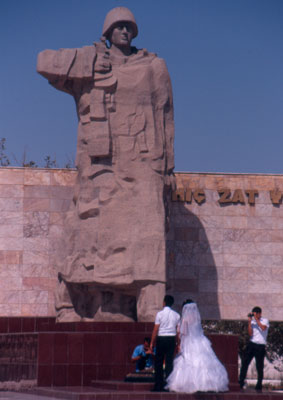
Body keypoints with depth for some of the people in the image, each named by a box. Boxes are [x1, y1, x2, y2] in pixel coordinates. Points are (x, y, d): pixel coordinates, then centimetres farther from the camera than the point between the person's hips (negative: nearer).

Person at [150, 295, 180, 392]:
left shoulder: (160, 314, -6)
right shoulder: (176, 315, 5)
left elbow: (155, 330, -7)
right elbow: (178, 330, 3)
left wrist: (152, 343, -2)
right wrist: (176, 342, 12)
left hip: (161, 338, -3)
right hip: (172, 338, 3)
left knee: (158, 362, 3)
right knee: (169, 362, 4)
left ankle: (159, 385, -2)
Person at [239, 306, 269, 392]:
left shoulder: (265, 321, 4)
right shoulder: (252, 322, 11)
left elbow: (263, 328, -16)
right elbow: (250, 334, -2)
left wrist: (256, 319, -14)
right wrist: (249, 322, -7)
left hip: (260, 346, -3)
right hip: (251, 344, 3)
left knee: (259, 367, 0)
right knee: (245, 363, -6)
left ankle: (259, 386, 7)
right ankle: (240, 383, -2)